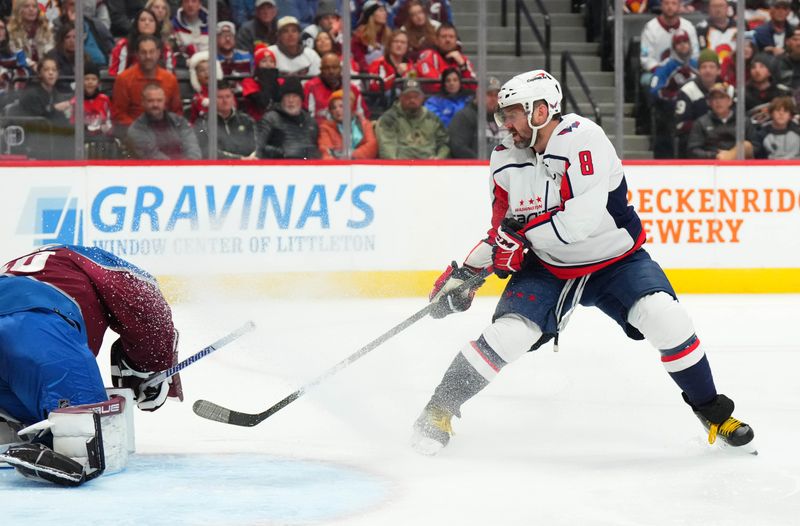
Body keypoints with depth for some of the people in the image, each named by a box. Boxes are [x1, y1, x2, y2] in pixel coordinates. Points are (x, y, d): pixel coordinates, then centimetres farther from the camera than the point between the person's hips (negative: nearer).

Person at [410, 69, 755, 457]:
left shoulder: (584, 139, -24)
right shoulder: (506, 162, -4)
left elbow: (584, 217, -33)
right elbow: (502, 230, 9)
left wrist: (524, 233, -28)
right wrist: (468, 272, -1)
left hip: (616, 259, -3)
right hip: (546, 268, 3)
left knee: (663, 317, -23)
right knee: (507, 334, -17)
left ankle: (712, 411, -4)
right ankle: (439, 409, -2)